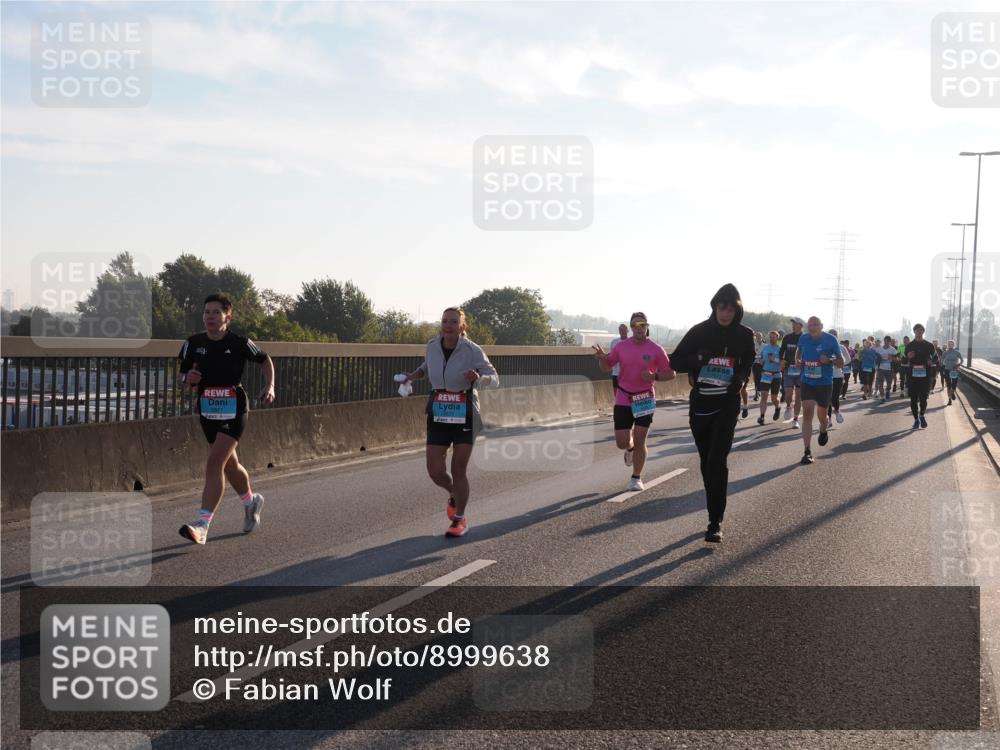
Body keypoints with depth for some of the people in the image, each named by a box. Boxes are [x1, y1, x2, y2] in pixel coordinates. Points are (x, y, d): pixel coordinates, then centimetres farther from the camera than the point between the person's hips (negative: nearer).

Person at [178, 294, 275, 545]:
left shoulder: (240, 343, -8)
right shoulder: (194, 343, 0)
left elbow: (265, 360, 9)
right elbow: (185, 376, 10)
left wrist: (270, 387, -4)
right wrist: (189, 378, -14)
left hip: (234, 411, -5)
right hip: (207, 411, 5)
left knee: (214, 464, -17)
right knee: (229, 464, 19)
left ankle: (202, 526, -22)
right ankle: (251, 501, 48)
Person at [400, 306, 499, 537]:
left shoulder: (472, 351, -13)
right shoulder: (432, 346, -1)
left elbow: (494, 379, -9)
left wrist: (478, 377, -30)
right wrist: (413, 375, 3)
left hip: (465, 417, -3)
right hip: (438, 416, 3)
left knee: (459, 470, 0)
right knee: (435, 471, -3)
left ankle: (460, 520, 20)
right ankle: (454, 495, 32)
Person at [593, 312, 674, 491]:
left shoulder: (656, 350, -5)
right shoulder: (622, 347, 1)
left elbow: (670, 373, -1)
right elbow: (606, 367, 11)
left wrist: (654, 376, -20)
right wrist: (602, 359, -12)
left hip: (645, 400, -2)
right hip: (623, 399, 2)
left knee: (639, 441, -3)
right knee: (622, 442, -1)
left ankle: (636, 478, 11)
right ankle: (630, 448, 37)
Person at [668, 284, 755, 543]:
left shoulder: (744, 335, 0)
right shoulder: (699, 332, -1)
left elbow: (749, 361, 18)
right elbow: (675, 361, 1)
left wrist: (741, 376, -4)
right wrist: (697, 359, -19)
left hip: (727, 405, -2)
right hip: (700, 404, 2)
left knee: (717, 461, -14)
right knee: (706, 462, 11)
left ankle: (715, 522, -13)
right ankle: (716, 512, 27)